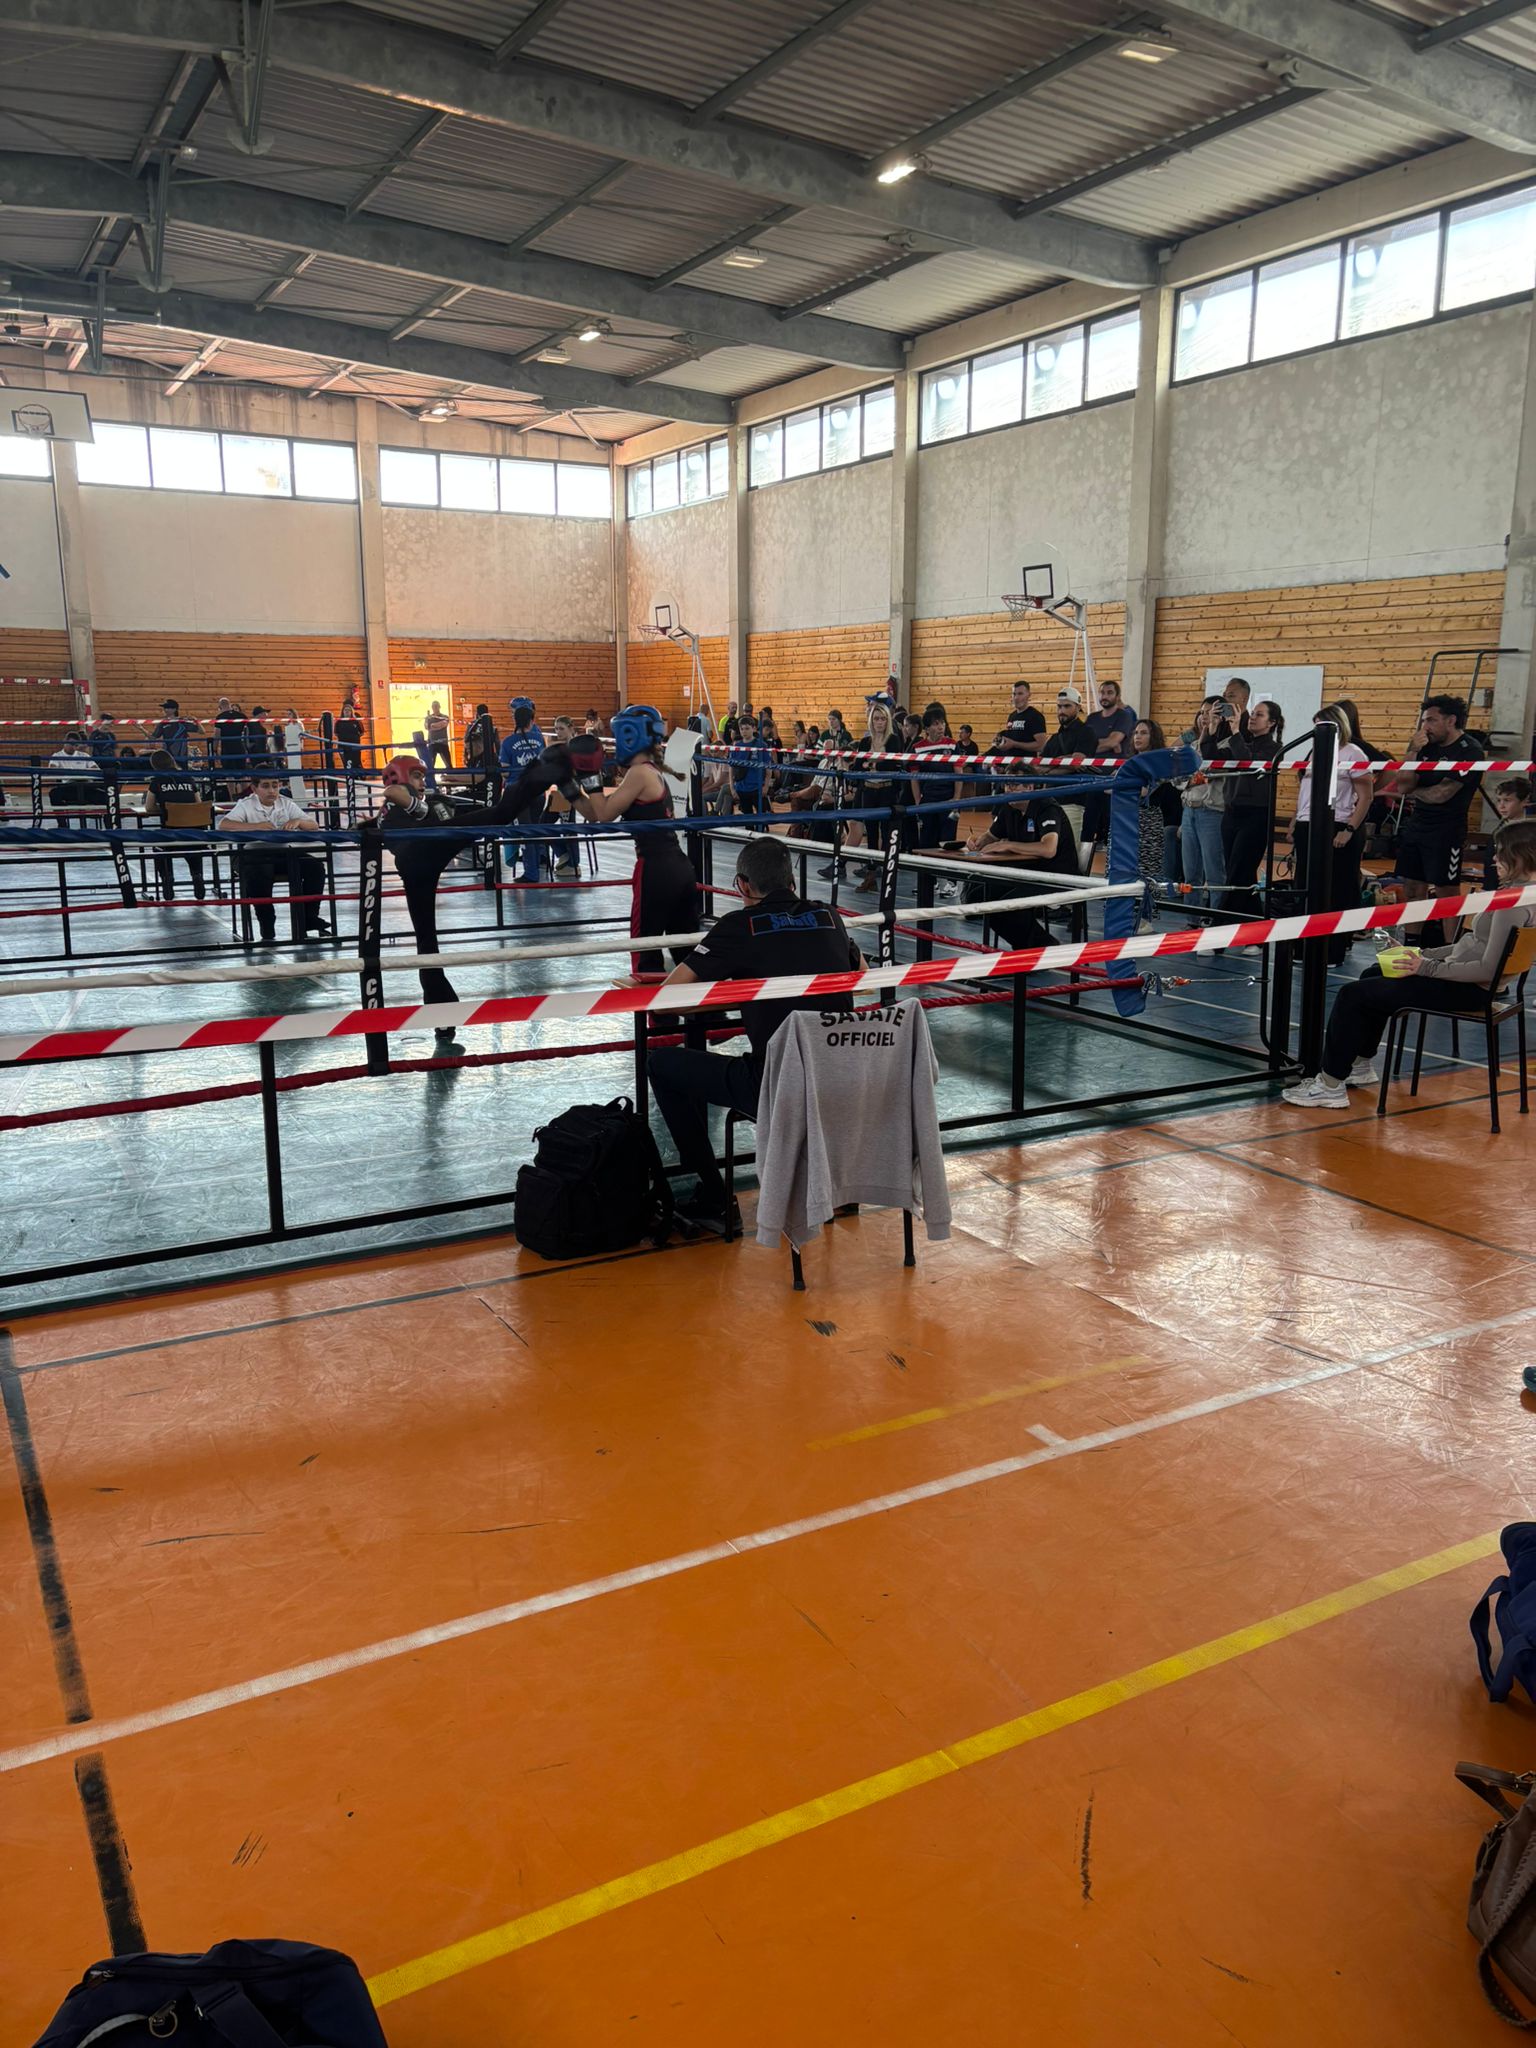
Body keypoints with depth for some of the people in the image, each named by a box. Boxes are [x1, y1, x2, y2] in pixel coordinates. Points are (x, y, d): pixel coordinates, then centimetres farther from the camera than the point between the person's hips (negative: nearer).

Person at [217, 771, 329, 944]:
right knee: (258, 877, -33)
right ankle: (267, 928, -14)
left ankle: (309, 918, -3)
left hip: (285, 852, 3)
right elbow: (223, 825, -18)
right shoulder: (246, 805, -2)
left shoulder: (286, 803, 8)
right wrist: (256, 826, -29)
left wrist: (298, 821, -17)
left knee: (315, 868, -18)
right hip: (256, 854, -3)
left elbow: (314, 826, 7)